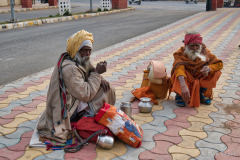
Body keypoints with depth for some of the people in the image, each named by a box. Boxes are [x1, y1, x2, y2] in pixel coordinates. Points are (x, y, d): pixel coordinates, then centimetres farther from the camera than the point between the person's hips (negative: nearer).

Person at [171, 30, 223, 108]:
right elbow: (179, 68, -36)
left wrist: (209, 68, -36)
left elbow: (219, 63, -11)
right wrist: (183, 86, -53)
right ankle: (180, 95, -11)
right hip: (186, 81, -3)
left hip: (201, 80, 4)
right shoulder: (181, 53, -18)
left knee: (216, 72, -17)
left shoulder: (205, 52, -7)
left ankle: (202, 94, -1)